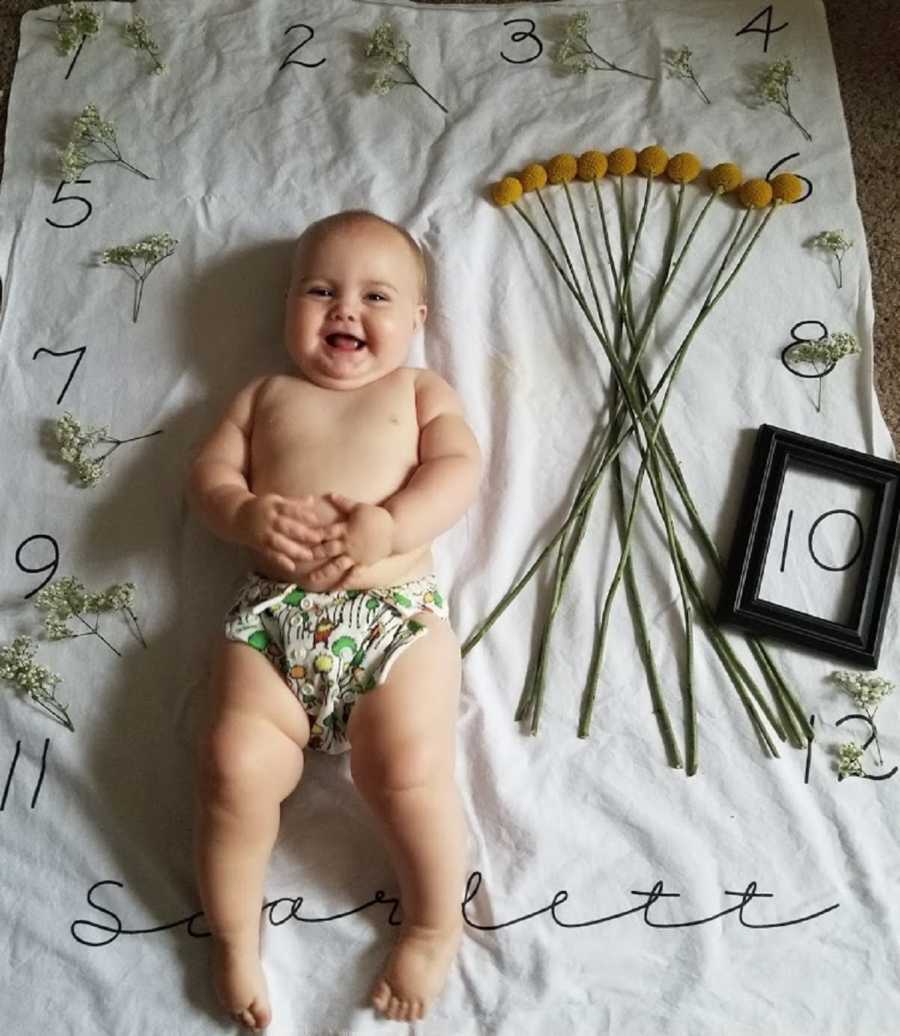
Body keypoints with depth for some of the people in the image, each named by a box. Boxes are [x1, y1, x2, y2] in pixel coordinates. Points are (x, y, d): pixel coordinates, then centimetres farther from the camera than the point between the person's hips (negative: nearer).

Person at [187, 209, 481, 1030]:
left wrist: (388, 525, -17)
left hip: (398, 611, -2)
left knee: (411, 774, -18)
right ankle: (234, 938, 10)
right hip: (274, 613, 2)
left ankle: (436, 926, 11)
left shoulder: (420, 390, 18)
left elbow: (459, 468, 2)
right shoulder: (267, 394, 23)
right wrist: (249, 517, -10)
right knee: (234, 768, -15)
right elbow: (208, 472, 14)